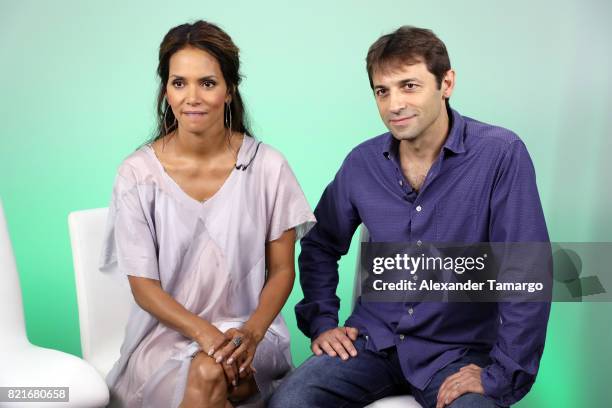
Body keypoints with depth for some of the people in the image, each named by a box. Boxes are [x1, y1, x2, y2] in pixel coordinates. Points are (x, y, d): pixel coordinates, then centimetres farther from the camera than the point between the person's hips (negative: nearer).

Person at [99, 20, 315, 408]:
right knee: (203, 376, -30)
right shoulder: (137, 174, -5)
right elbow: (143, 284, -4)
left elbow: (281, 270, 1)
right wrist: (204, 332, -19)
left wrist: (251, 333, -17)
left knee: (209, 375, -31)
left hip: (248, 331, 0)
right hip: (166, 333, 0)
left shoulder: (267, 166, -5)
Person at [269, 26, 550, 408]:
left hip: (458, 353, -2)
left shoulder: (500, 155, -13)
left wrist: (500, 375, -16)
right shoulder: (362, 163, 0)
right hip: (373, 341, 3)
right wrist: (321, 321, 6)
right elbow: (320, 246, 16)